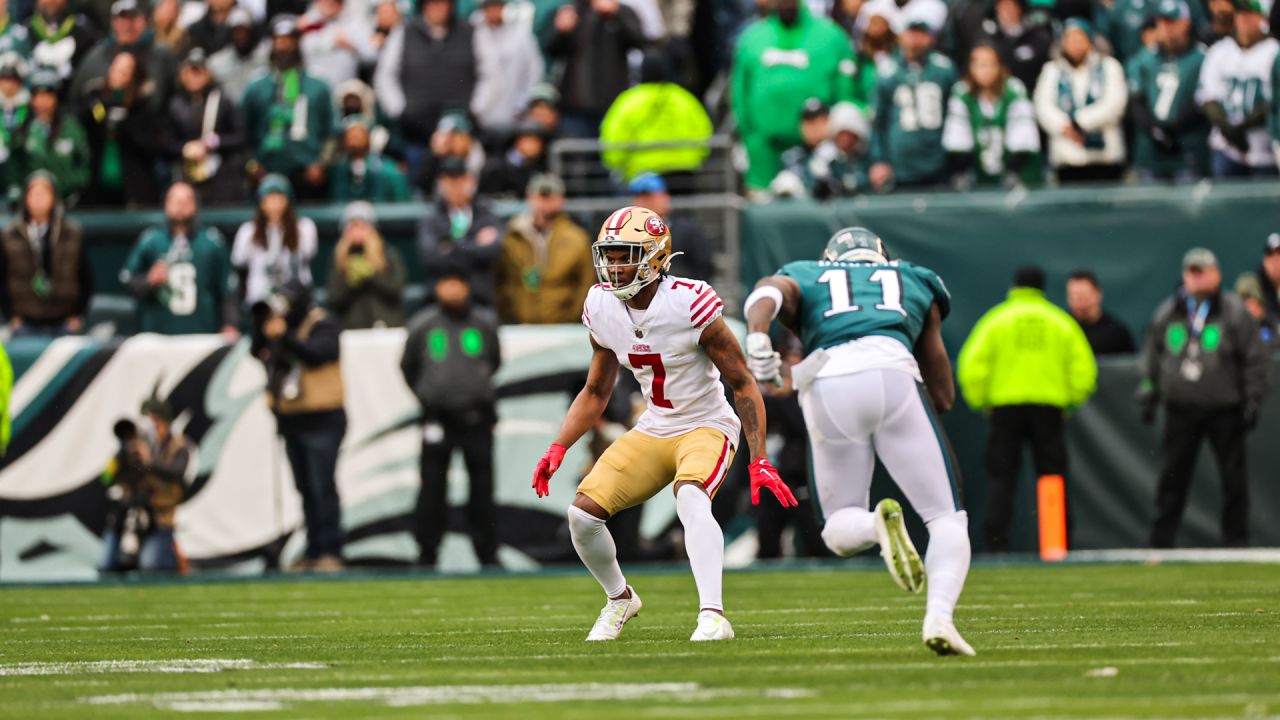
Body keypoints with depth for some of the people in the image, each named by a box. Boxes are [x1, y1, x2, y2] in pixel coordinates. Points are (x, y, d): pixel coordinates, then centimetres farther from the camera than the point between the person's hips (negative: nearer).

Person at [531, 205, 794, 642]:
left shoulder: (690, 304, -23)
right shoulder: (603, 308, -4)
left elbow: (743, 385, -15)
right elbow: (596, 392, 11)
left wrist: (759, 461, -20)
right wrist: (558, 448, -1)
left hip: (706, 426, -6)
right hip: (653, 431, 6)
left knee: (691, 499, -36)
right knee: (583, 512, -8)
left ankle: (713, 616, -40)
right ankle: (620, 598, 20)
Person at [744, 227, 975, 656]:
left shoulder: (805, 280, 32)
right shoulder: (915, 284, 35)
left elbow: (769, 290, 3)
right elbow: (943, 397, 32)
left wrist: (757, 337, -15)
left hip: (827, 387, 0)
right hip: (893, 373, 0)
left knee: (842, 530, 17)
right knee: (946, 518, 8)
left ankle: (877, 525, -21)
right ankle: (940, 614, -20)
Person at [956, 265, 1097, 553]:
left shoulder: (995, 319, 4)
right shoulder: (1061, 322, 8)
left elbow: (971, 366, -4)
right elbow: (1084, 369, 4)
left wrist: (980, 402, 7)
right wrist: (1070, 401, 15)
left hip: (1005, 407, -1)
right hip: (1049, 407, 1)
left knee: (1001, 478, 3)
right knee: (1052, 476, 7)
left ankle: (997, 543, -6)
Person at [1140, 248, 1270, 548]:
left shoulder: (1236, 313, -1)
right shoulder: (1166, 314, 8)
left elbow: (1257, 360, 0)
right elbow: (1151, 357, 17)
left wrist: (1253, 401, -6)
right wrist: (1147, 394, 9)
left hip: (1224, 409, -2)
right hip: (1180, 408, 2)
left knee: (1233, 477, 1)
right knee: (1171, 475, 1)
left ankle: (1236, 541, 9)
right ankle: (1160, 541, 5)